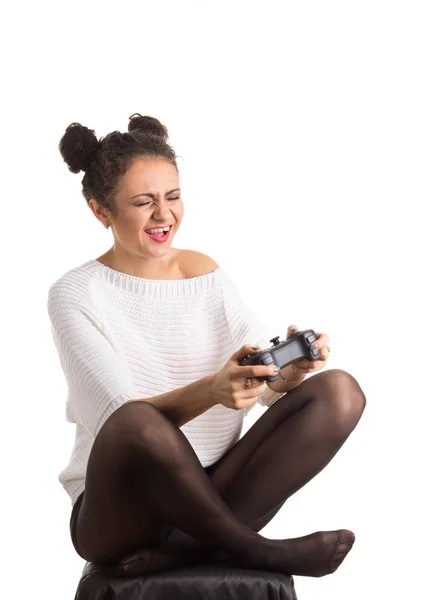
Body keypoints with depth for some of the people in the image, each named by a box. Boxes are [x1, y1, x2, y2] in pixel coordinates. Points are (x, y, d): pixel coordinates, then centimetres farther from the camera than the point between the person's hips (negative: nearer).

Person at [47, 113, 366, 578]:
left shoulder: (205, 273, 9)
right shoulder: (75, 295, -5)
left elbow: (269, 381, -2)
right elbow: (123, 418, -18)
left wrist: (291, 368, -26)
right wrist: (210, 391, -36)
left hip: (206, 490, 5)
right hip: (116, 513, -5)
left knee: (339, 391, -16)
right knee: (138, 424, -40)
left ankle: (189, 545, -23)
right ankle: (257, 552, -17)